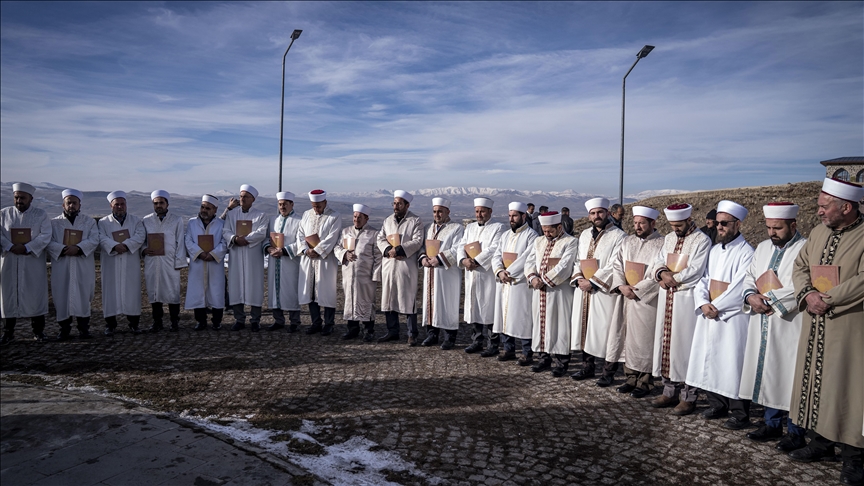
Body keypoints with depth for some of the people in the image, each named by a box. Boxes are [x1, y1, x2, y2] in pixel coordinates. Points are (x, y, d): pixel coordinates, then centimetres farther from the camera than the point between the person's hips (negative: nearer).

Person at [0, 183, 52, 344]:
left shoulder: (41, 215, 2)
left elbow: (45, 236, -7)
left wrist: (27, 248, -18)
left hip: (33, 262, -1)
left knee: (35, 294, 3)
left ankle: (38, 330, 12)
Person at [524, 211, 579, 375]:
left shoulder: (571, 242, -5)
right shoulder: (538, 241, 14)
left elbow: (564, 266, -16)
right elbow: (529, 261, 9)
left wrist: (545, 280, -15)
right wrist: (532, 277, -10)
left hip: (559, 290, -6)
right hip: (539, 290, 6)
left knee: (559, 325, -1)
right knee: (540, 323, 10)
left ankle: (561, 362, 8)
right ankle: (543, 358, 21)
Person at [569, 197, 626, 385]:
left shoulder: (618, 236, -8)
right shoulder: (584, 235, 13)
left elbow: (614, 266, -14)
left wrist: (592, 282, -16)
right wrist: (578, 278, -4)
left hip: (605, 292, -6)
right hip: (584, 291, 6)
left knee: (606, 330, -1)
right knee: (586, 328, 12)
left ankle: (609, 371, 11)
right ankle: (588, 366, 25)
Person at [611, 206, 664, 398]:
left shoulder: (661, 244, -10)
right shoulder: (627, 242, 10)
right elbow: (617, 265, 7)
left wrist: (636, 289, -14)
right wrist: (621, 286, -8)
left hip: (648, 300, -5)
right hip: (629, 298, 6)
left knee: (645, 340, 1)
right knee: (630, 338, 11)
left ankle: (645, 382, 12)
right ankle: (631, 378, 21)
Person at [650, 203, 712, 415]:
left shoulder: (702, 240, -8)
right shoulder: (669, 239, 13)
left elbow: (695, 271, -16)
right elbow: (657, 263, 9)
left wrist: (672, 279, -10)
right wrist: (662, 273, -12)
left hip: (687, 300, -7)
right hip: (666, 298, 7)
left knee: (685, 345, -3)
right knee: (667, 342, 10)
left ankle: (689, 397, 7)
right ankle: (670, 391, 21)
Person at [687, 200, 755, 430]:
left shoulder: (746, 252, -10)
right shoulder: (714, 250, 12)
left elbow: (739, 288, -16)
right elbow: (702, 279, 10)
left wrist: (715, 306, -14)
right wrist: (703, 303, -6)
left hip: (733, 317, -7)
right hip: (709, 315, 7)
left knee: (732, 363, -2)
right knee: (710, 359, 12)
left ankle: (740, 413, 8)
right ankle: (717, 404, 25)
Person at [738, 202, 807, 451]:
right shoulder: (763, 247, 14)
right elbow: (749, 277, 15)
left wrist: (768, 300, -16)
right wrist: (751, 296, -5)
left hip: (789, 327, -7)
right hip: (762, 327, 7)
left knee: (789, 376, 0)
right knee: (766, 373, 13)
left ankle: (796, 432, 14)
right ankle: (772, 424, 27)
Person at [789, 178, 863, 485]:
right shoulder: (820, 232, 9)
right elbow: (800, 267, 9)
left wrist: (826, 298, -16)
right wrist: (808, 294, -8)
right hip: (815, 325, 6)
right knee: (816, 380, 12)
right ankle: (821, 441, 27)